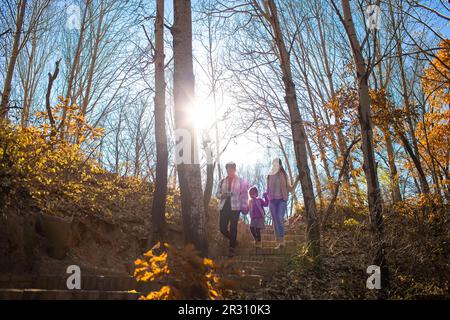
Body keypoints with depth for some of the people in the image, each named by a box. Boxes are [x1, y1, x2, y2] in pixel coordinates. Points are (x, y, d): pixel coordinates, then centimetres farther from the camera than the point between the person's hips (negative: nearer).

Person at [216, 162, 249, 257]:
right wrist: (221, 195, -8)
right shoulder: (222, 181, 11)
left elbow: (244, 194, 1)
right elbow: (218, 193, 15)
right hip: (224, 207, 3)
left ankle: (232, 248, 4)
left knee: (233, 228, -5)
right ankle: (233, 240, 28)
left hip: (235, 207, -3)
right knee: (222, 228, 1)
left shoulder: (240, 181, 2)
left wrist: (244, 205, -8)